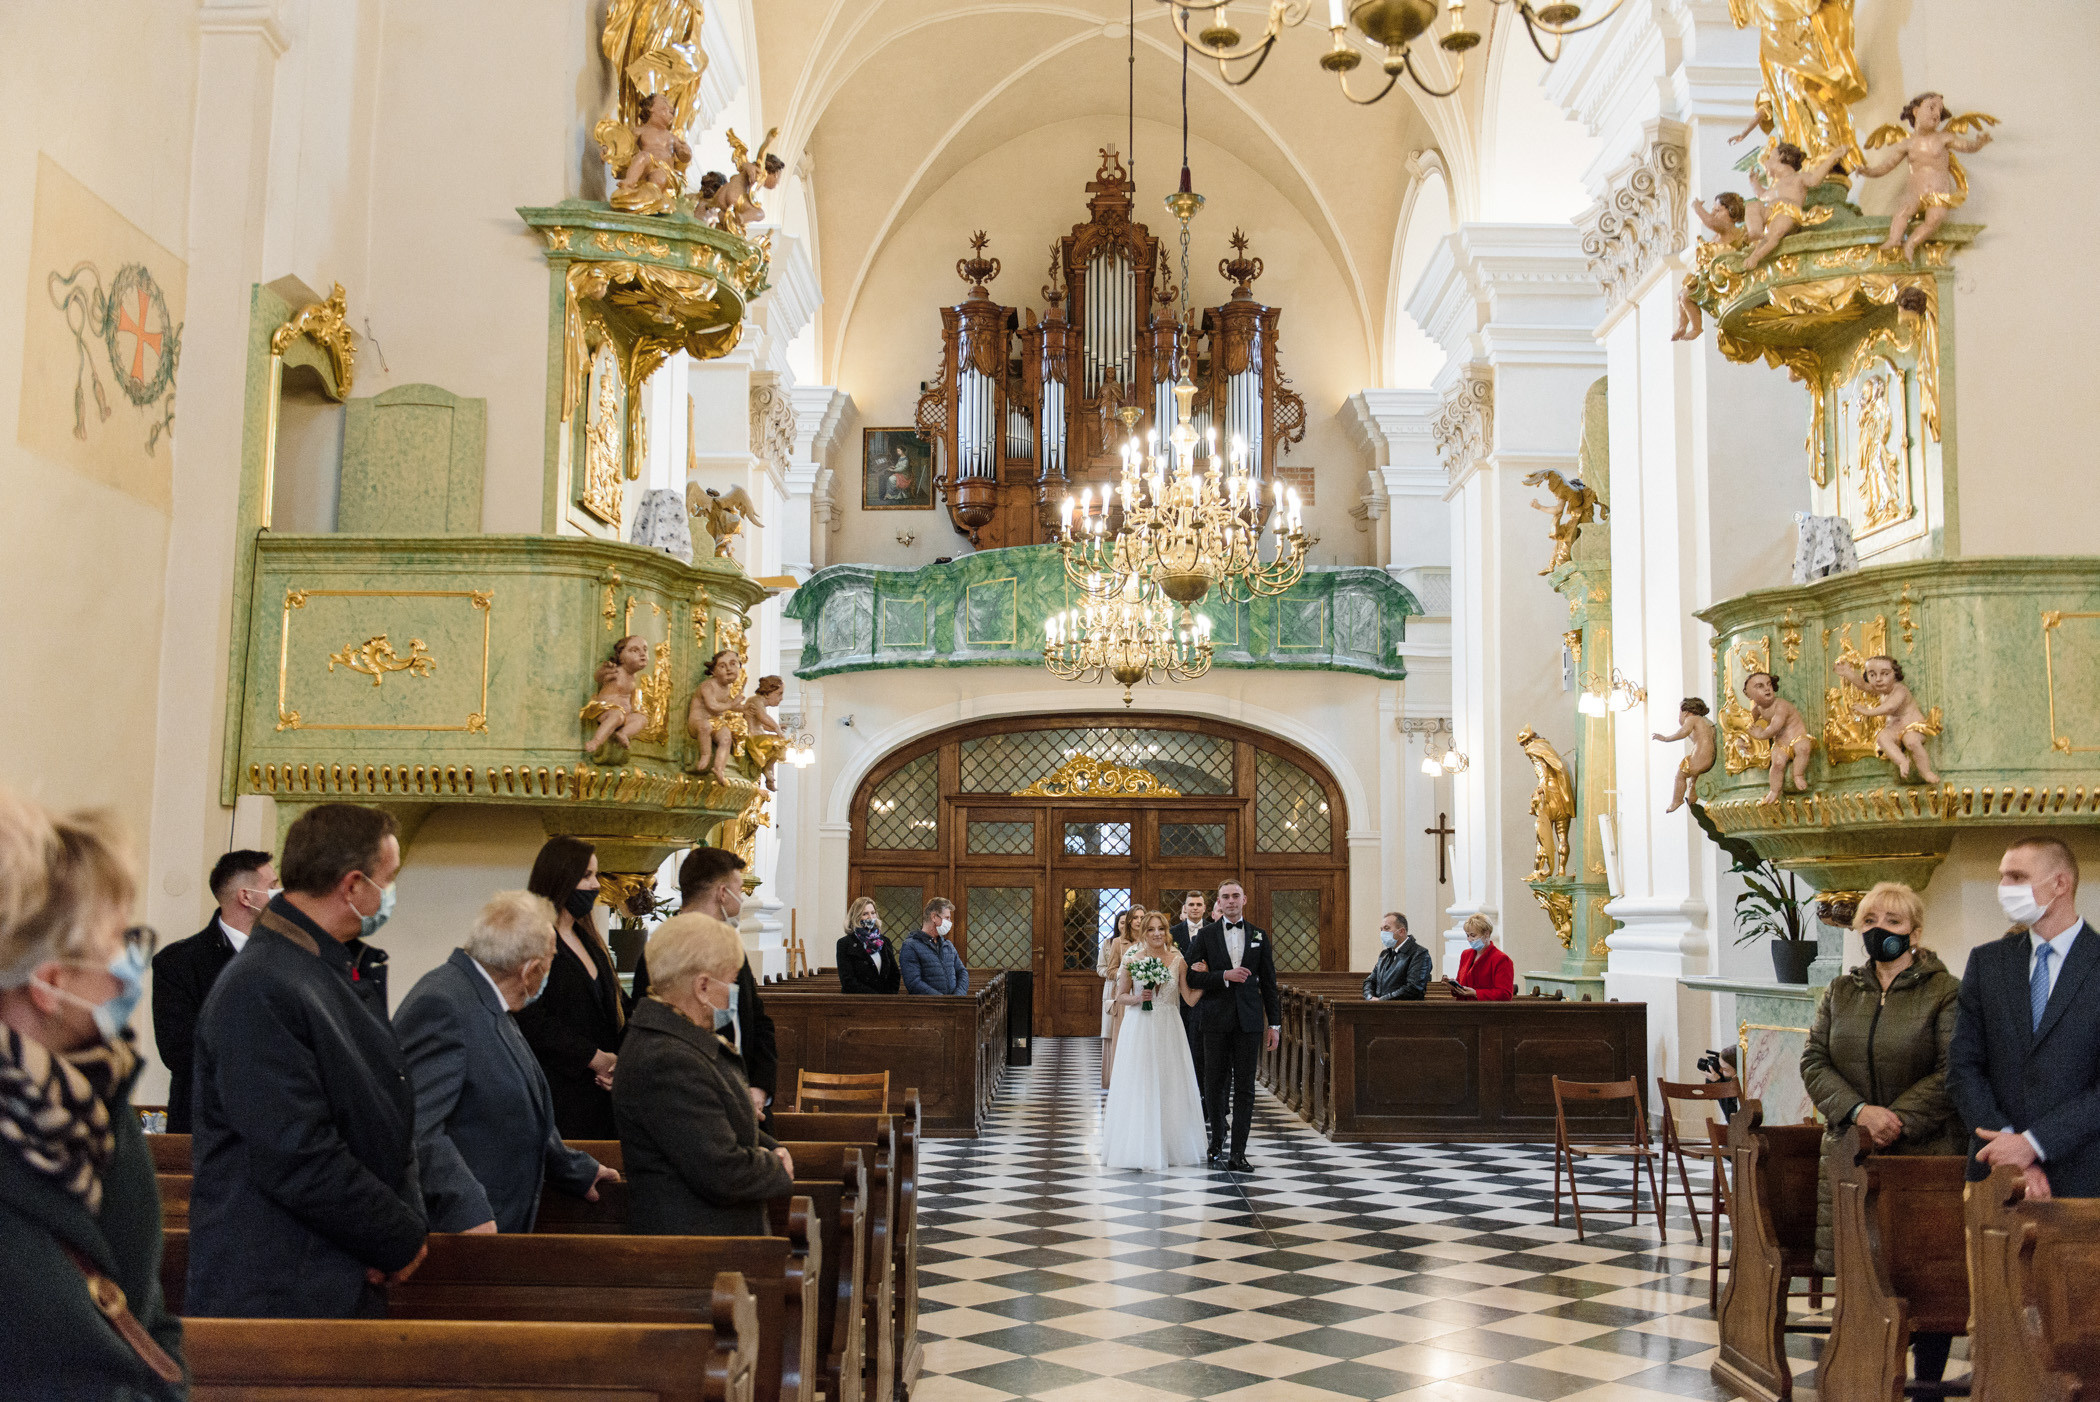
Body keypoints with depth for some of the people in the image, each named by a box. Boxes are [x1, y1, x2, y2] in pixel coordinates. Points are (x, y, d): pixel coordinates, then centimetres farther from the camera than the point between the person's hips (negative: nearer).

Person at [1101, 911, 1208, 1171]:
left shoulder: (1177, 960, 1)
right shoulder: (1131, 959, 0)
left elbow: (1190, 998, -1)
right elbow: (1121, 996, 7)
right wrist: (1138, 999, -11)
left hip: (1168, 1030, 1)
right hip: (1139, 1029, -1)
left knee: (1168, 1086, 4)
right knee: (1140, 1086, -2)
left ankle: (1168, 1147, 16)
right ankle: (1142, 1150, 5)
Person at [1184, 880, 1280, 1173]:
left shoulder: (1259, 936, 8)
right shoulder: (1205, 935, 3)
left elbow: (1268, 982, 9)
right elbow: (1192, 976, -2)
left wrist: (1275, 1023, 5)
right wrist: (1224, 976, -16)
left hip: (1248, 1019, 1)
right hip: (1216, 1018, -1)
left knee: (1245, 1087, -1)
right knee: (1214, 1083, 6)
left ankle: (1238, 1153, 0)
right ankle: (1217, 1145, 19)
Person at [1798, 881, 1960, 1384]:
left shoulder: (1944, 992, -1)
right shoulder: (1840, 992, 12)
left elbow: (1954, 1073, -10)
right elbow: (1813, 1062, 3)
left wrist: (1897, 1119, -17)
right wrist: (1861, 1110, -13)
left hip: (1924, 1154, -3)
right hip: (1850, 1152, 3)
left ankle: (1928, 1384, 12)